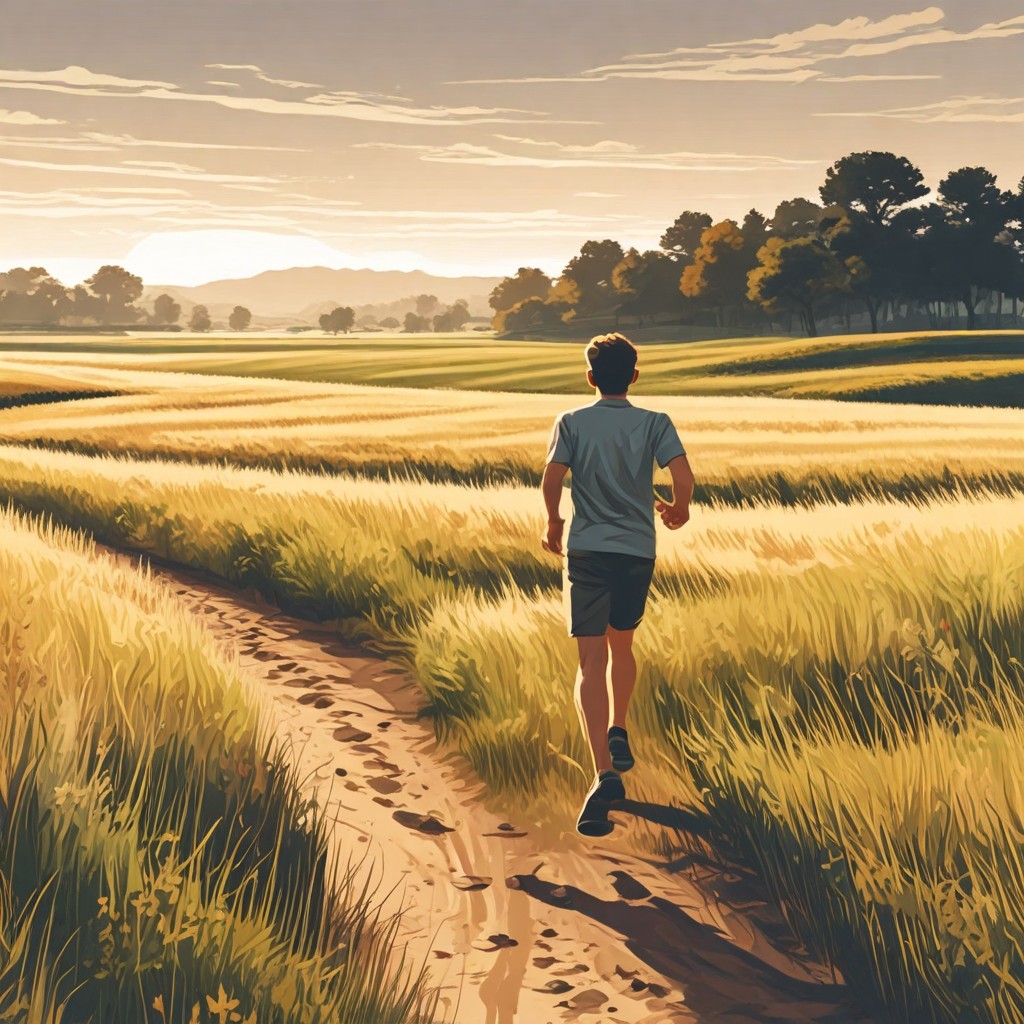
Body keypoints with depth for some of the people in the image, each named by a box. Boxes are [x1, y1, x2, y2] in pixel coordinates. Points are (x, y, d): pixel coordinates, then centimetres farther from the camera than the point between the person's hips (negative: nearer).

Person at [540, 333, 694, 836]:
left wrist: (553, 523, 8)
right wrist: (678, 510, 12)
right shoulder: (654, 423, 2)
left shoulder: (572, 422, 0)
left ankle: (605, 773, -20)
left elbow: (551, 479, -10)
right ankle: (618, 734, 39)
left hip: (586, 551, -2)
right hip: (638, 552, 2)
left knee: (591, 662, -7)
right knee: (621, 646, 27)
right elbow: (683, 477, -9)